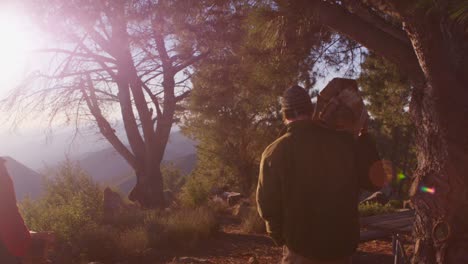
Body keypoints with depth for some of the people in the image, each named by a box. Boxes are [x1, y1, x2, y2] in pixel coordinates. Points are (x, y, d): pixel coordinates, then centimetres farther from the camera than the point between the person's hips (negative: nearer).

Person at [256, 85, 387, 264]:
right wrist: (362, 134, 8)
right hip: (342, 247, 3)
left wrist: (281, 238, 9)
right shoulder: (344, 142, -9)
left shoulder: (275, 152, -14)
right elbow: (375, 180, 3)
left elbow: (267, 206, -10)